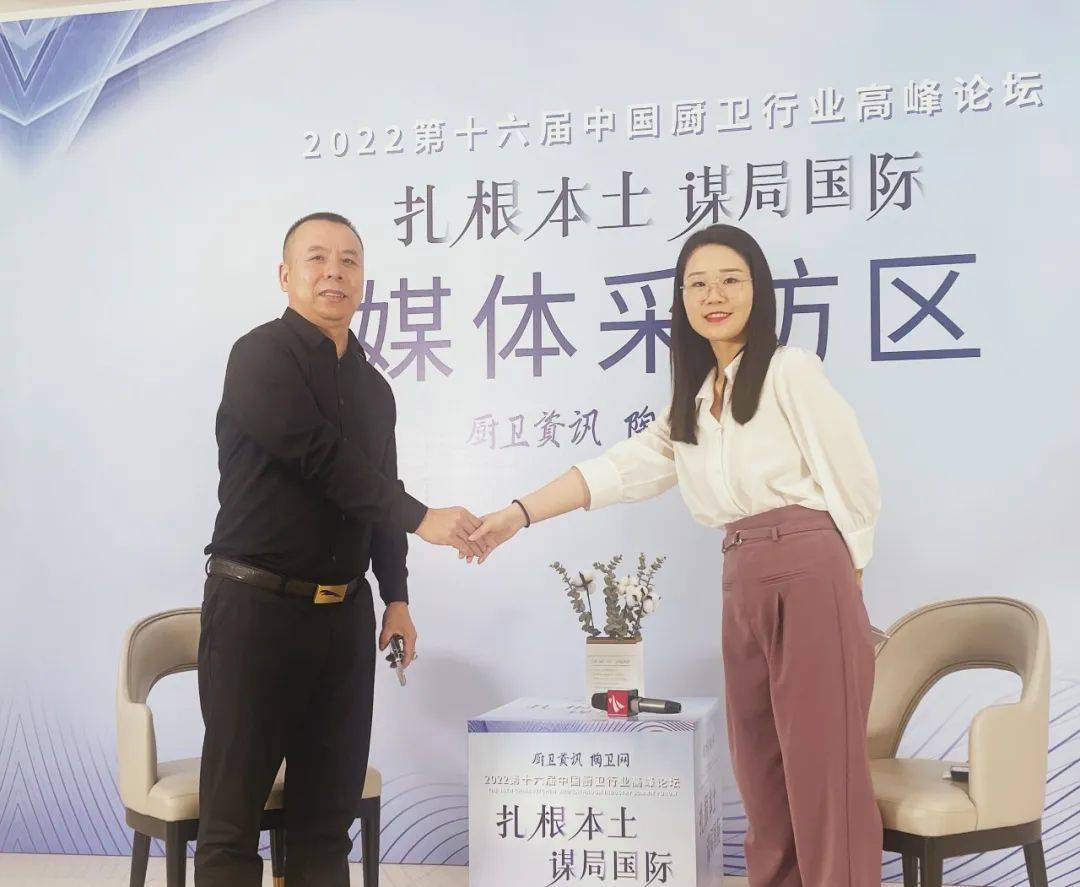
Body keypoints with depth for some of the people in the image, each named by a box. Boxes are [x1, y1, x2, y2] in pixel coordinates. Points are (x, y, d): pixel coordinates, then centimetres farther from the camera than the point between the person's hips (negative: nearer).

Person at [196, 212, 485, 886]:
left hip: (343, 613, 6)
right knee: (234, 812, -3)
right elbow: (319, 457, -17)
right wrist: (421, 519, -16)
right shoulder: (262, 357, -6)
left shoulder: (373, 387, 16)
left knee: (328, 811, 8)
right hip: (257, 603, -6)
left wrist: (396, 596, 17)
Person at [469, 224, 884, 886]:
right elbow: (622, 468, 11)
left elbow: (853, 483, -4)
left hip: (809, 575, -7)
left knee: (823, 764, -5)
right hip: (743, 583, 7)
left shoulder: (791, 370, -4)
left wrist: (845, 591, -1)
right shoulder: (694, 398, 16)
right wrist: (518, 514, 2)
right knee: (761, 766, 10)